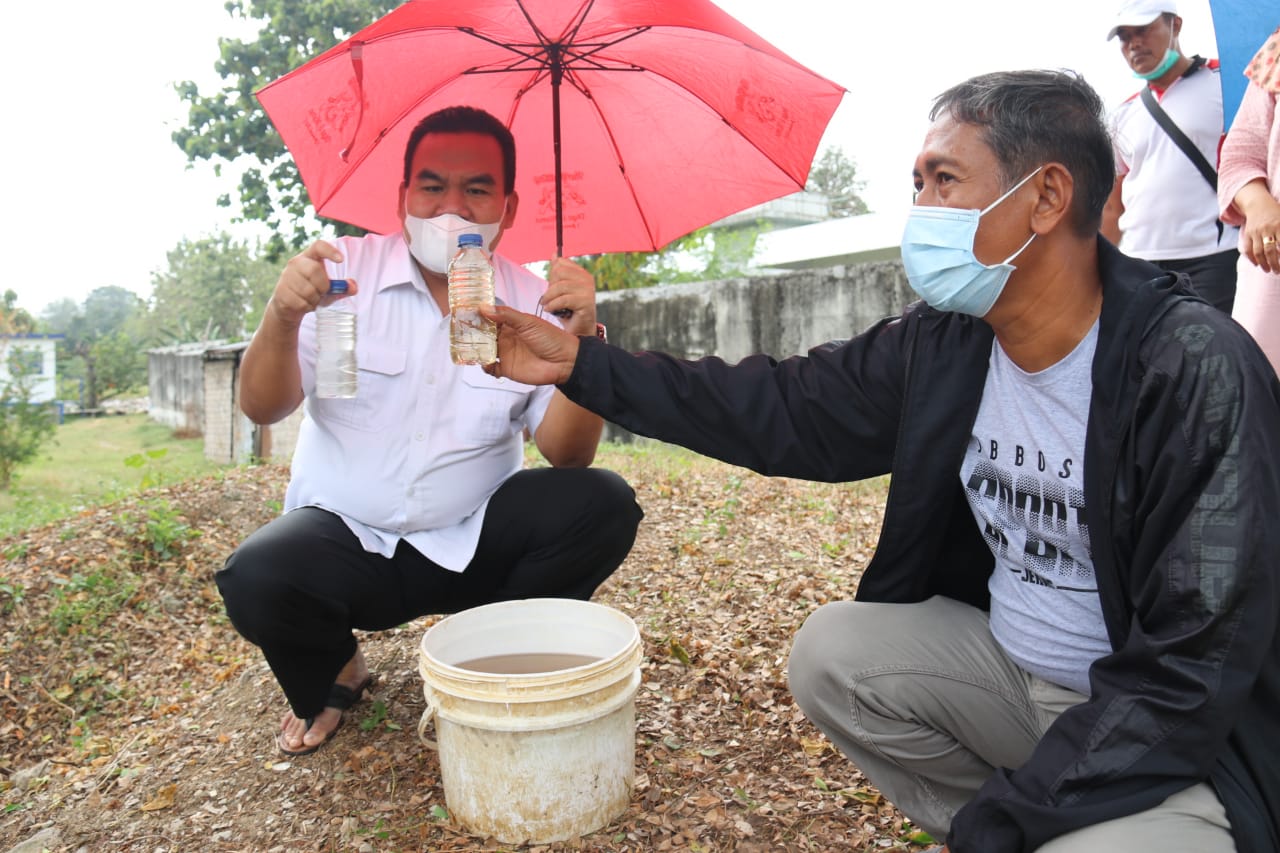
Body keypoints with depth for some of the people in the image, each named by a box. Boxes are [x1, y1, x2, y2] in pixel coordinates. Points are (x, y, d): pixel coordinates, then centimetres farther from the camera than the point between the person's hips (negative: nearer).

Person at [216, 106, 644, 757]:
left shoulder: (531, 302, -3)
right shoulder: (345, 270, -4)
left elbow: (566, 455, -12)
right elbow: (262, 410, -9)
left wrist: (580, 339, -27)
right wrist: (282, 318, -29)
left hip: (474, 543, 1)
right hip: (343, 536, -1)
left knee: (604, 505, -21)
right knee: (256, 579, -30)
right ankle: (332, 676, 8)